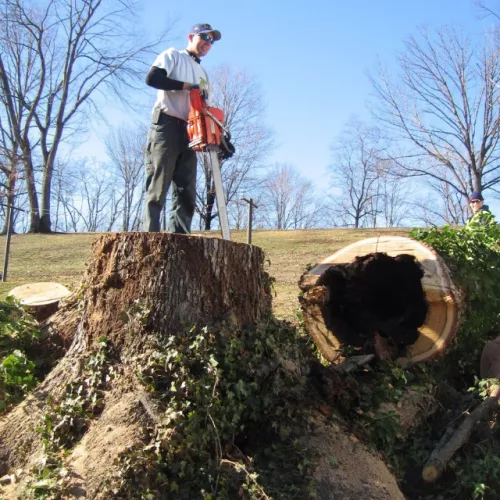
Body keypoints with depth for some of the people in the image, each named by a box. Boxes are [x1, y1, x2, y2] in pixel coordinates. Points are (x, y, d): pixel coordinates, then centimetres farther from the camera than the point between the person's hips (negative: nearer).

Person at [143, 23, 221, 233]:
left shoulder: (204, 75, 28)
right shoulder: (172, 56, 9)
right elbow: (152, 78, -9)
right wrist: (187, 86, -8)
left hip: (189, 133, 7)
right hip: (166, 125, -7)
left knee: (187, 193, -1)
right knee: (158, 187, -12)